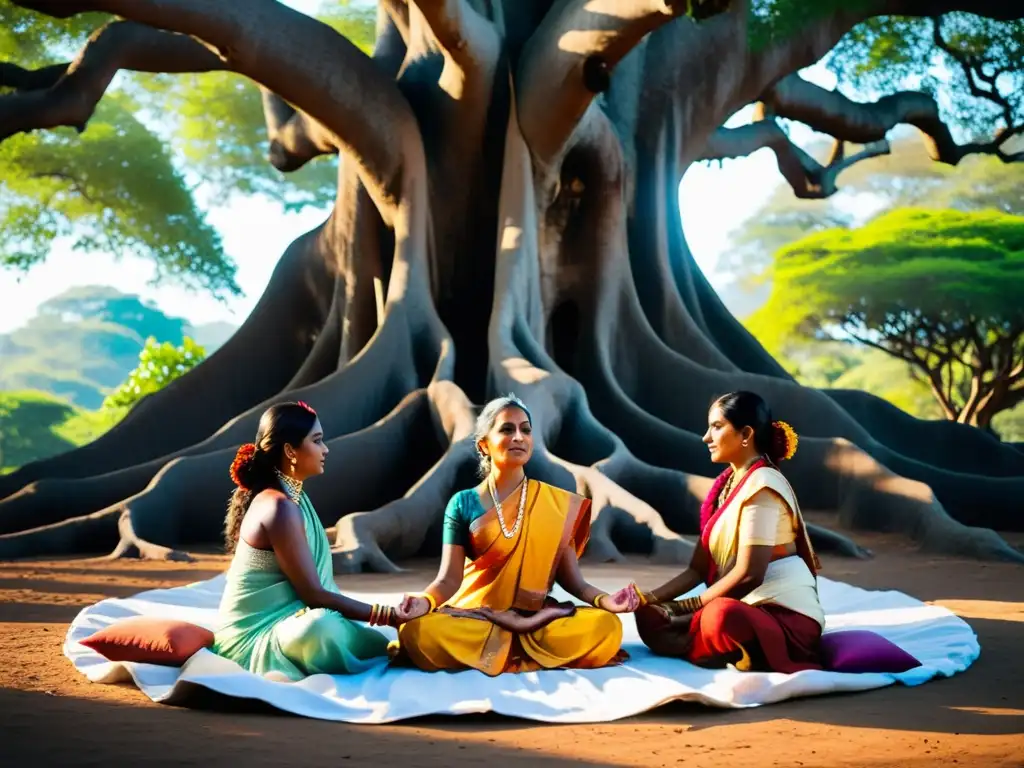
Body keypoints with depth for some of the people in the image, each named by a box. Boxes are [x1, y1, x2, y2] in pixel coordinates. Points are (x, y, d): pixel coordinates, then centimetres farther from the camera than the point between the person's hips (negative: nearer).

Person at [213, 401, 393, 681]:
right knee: (320, 626, -40)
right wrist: (386, 615, -16)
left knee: (380, 645, 0)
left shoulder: (292, 498, 11)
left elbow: (313, 586, 13)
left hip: (279, 624, 9)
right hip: (254, 637, -9)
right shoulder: (280, 508, -20)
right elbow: (314, 594, -20)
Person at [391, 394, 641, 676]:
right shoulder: (463, 504, 4)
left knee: (607, 627, -27)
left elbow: (569, 576, 5)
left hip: (535, 617, 2)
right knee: (417, 630, -33)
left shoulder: (558, 504, 6)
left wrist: (603, 599, -16)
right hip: (472, 617, -2)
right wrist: (424, 601, -24)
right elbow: (449, 579, -2)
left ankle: (492, 650, -15)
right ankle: (527, 650, -18)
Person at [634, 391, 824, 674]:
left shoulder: (760, 486, -12)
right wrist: (650, 598, -2)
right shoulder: (727, 485, 16)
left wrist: (682, 608, -11)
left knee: (721, 617, -40)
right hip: (748, 609, 9)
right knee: (651, 618, -8)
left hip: (786, 615, -9)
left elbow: (749, 574, -18)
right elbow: (698, 568, 12)